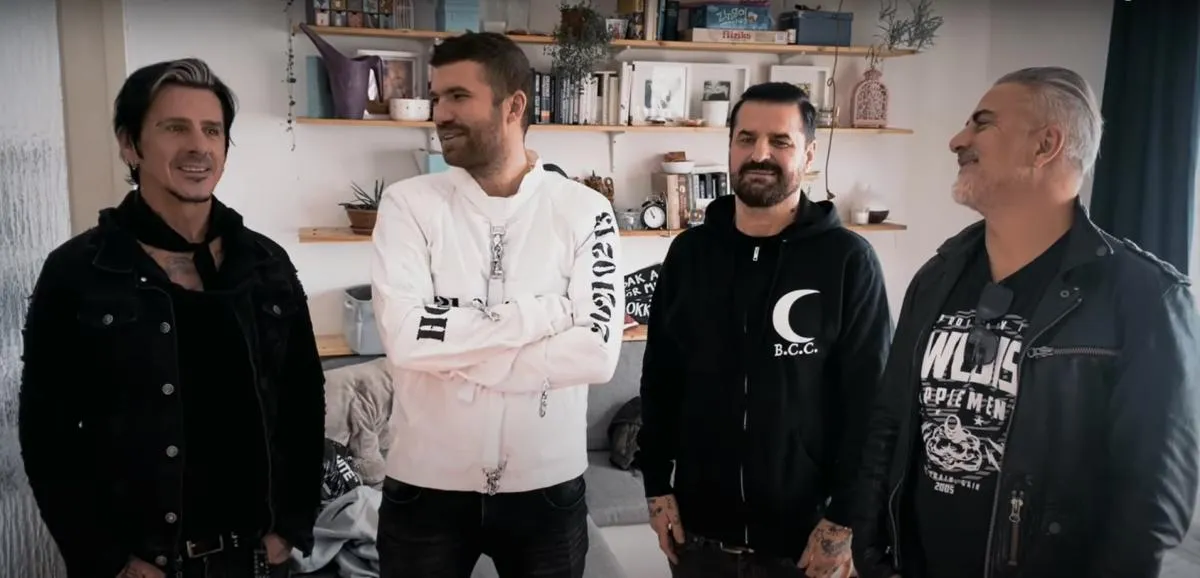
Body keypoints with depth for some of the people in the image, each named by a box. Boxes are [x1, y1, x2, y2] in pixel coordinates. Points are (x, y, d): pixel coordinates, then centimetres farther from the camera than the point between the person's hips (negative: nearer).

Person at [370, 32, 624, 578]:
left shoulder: (584, 211, -6)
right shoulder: (409, 203, -5)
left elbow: (597, 352, -16)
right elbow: (403, 335, -18)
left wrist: (458, 359, -15)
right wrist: (543, 311, -17)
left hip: (548, 487, 0)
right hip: (425, 485, 0)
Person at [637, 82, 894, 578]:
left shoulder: (848, 259, -9)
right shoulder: (689, 251, 1)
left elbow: (869, 400, -8)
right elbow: (659, 377, 6)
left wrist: (843, 519, -8)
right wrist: (656, 485, 4)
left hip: (803, 531, -3)